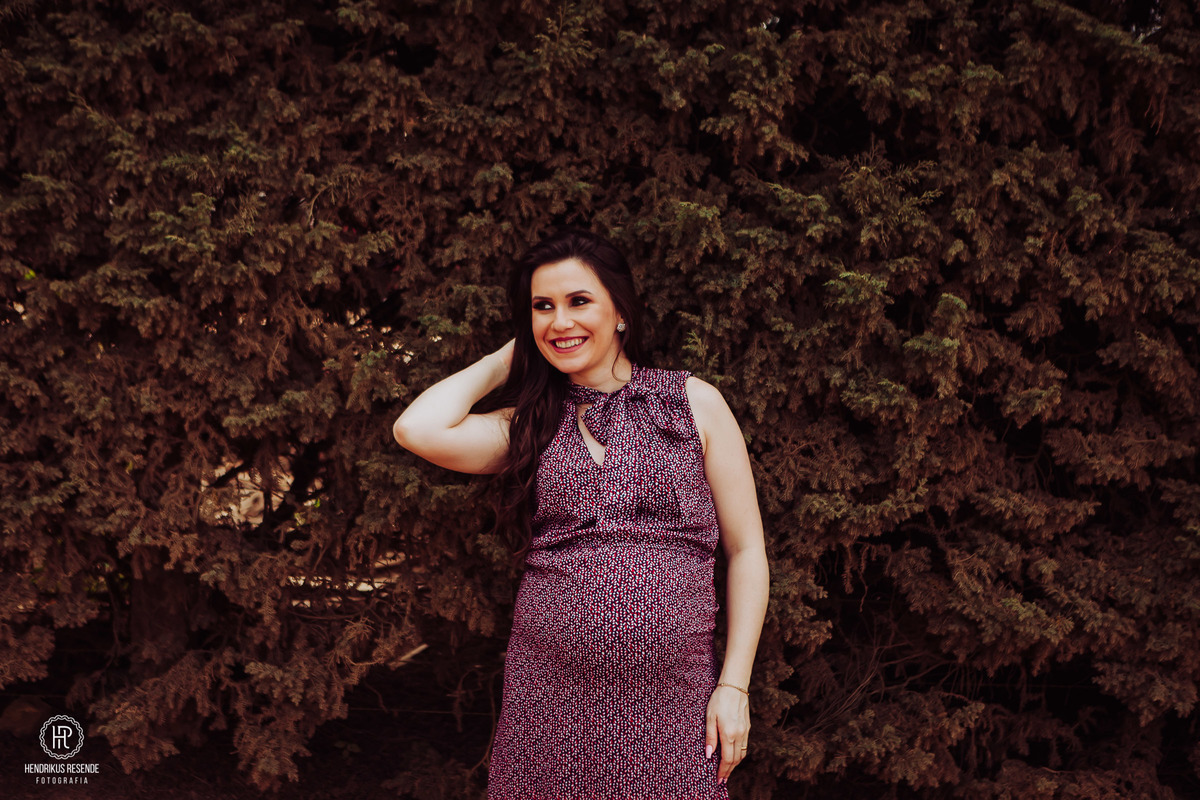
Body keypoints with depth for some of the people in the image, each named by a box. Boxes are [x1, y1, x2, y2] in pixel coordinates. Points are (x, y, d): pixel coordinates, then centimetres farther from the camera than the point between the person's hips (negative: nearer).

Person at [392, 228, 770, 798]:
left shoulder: (694, 403, 4)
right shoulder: (528, 426, 8)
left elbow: (746, 551, 5)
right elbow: (417, 429, -11)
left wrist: (734, 685, -2)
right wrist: (505, 360, 4)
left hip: (672, 700, -1)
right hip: (549, 692, 1)